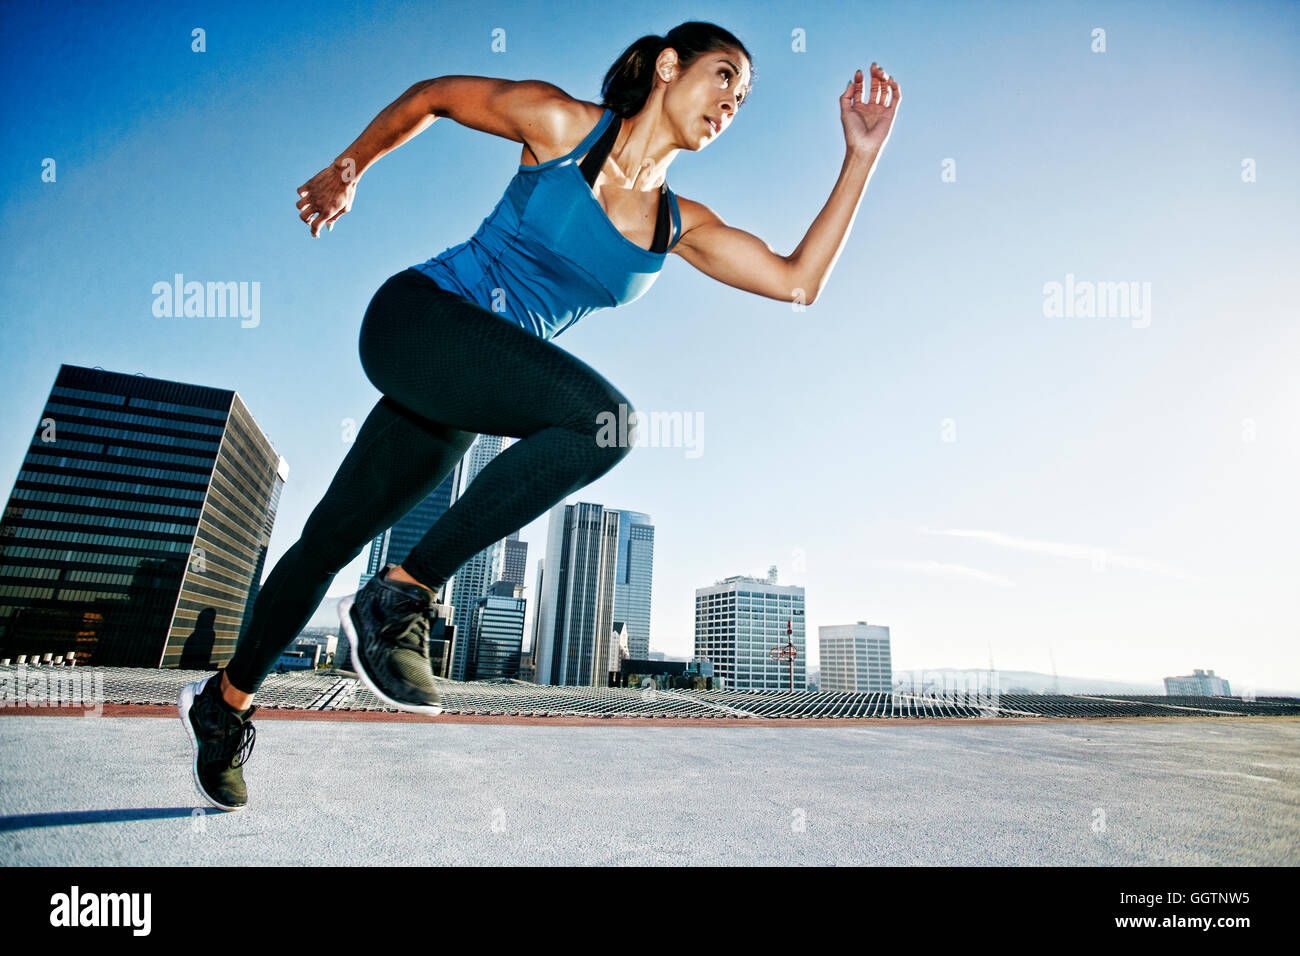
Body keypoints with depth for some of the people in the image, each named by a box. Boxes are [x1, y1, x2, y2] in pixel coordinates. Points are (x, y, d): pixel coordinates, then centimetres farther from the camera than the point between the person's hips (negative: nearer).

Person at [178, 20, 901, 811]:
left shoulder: (682, 226, 8)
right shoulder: (560, 122, -2)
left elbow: (798, 280, 1)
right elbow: (432, 95, 12)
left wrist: (863, 156, 2)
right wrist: (347, 171, 20)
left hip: (457, 403, 5)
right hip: (418, 314, -5)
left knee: (334, 539, 12)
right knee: (604, 417, -29)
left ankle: (225, 702, 33)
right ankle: (403, 596, -17)